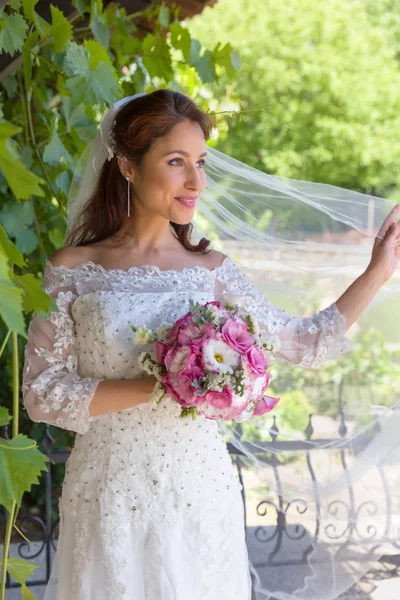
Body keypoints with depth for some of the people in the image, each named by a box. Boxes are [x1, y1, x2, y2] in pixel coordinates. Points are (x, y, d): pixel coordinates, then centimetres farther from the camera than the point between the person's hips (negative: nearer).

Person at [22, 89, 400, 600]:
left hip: (201, 490, 2)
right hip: (109, 495, -2)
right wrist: (158, 385, -18)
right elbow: (42, 393, -9)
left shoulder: (212, 272, 3)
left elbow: (305, 342, 8)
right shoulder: (72, 270, -4)